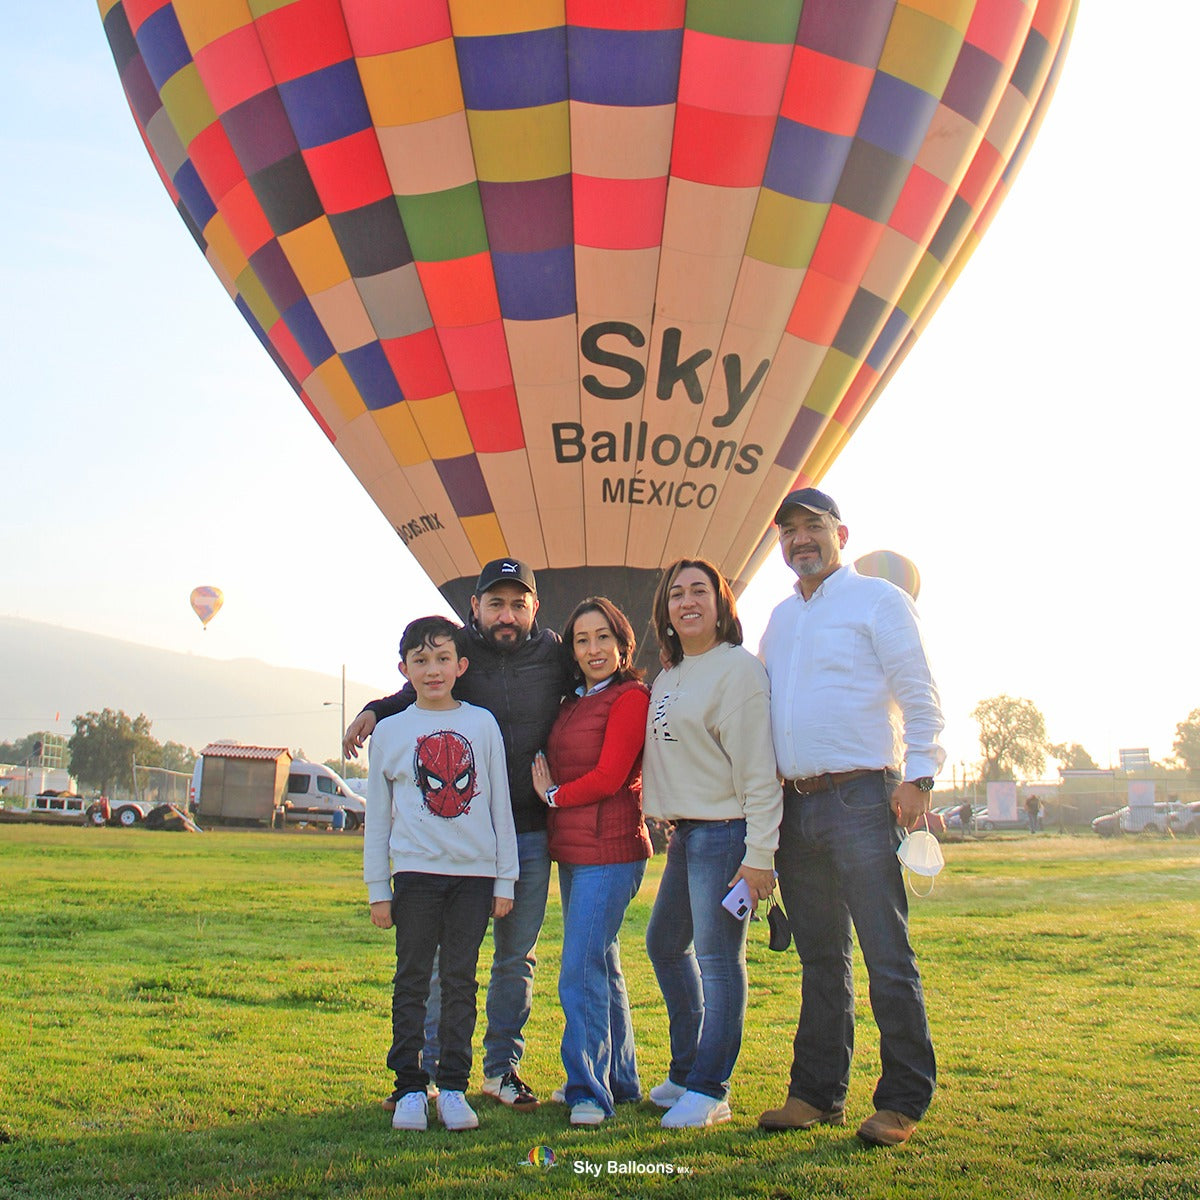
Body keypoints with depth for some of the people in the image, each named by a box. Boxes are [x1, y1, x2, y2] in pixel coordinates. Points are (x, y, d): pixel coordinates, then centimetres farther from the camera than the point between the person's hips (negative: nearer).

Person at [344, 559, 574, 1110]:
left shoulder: (554, 654, 0)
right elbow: (414, 695, 13)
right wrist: (374, 710, -7)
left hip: (530, 834, 2)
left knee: (517, 956, 12)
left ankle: (502, 1066, 26)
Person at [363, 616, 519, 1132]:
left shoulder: (482, 724, 5)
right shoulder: (390, 730, 5)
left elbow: (500, 805, 7)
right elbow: (377, 815, 8)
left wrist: (505, 880, 5)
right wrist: (377, 888, 4)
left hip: (474, 874, 0)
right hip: (416, 872, 0)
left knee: (461, 981, 6)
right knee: (412, 982, 3)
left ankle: (454, 1088, 14)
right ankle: (410, 1089, 12)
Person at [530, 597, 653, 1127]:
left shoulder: (631, 697, -9)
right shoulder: (573, 703, 16)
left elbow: (609, 777, -15)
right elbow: (553, 766, 19)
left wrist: (554, 795, -3)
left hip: (610, 850, -9)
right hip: (572, 851, 9)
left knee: (581, 972, -11)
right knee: (601, 967, 15)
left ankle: (589, 1092, -4)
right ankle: (620, 1081, 26)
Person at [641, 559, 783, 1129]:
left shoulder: (738, 669, -12)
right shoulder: (667, 679, 14)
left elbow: (758, 770, -16)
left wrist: (759, 854, -19)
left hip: (725, 831, -9)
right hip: (684, 832, 10)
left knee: (717, 958, -5)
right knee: (665, 944, 18)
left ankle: (708, 1091, 5)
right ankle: (685, 1071, 32)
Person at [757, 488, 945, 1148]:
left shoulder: (878, 599, 0)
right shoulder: (781, 617, 18)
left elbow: (919, 695, -5)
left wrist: (918, 776, -14)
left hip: (861, 798, -6)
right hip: (796, 807, 6)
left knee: (887, 958, -4)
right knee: (821, 959, 12)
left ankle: (902, 1101, 5)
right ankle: (817, 1094, 19)